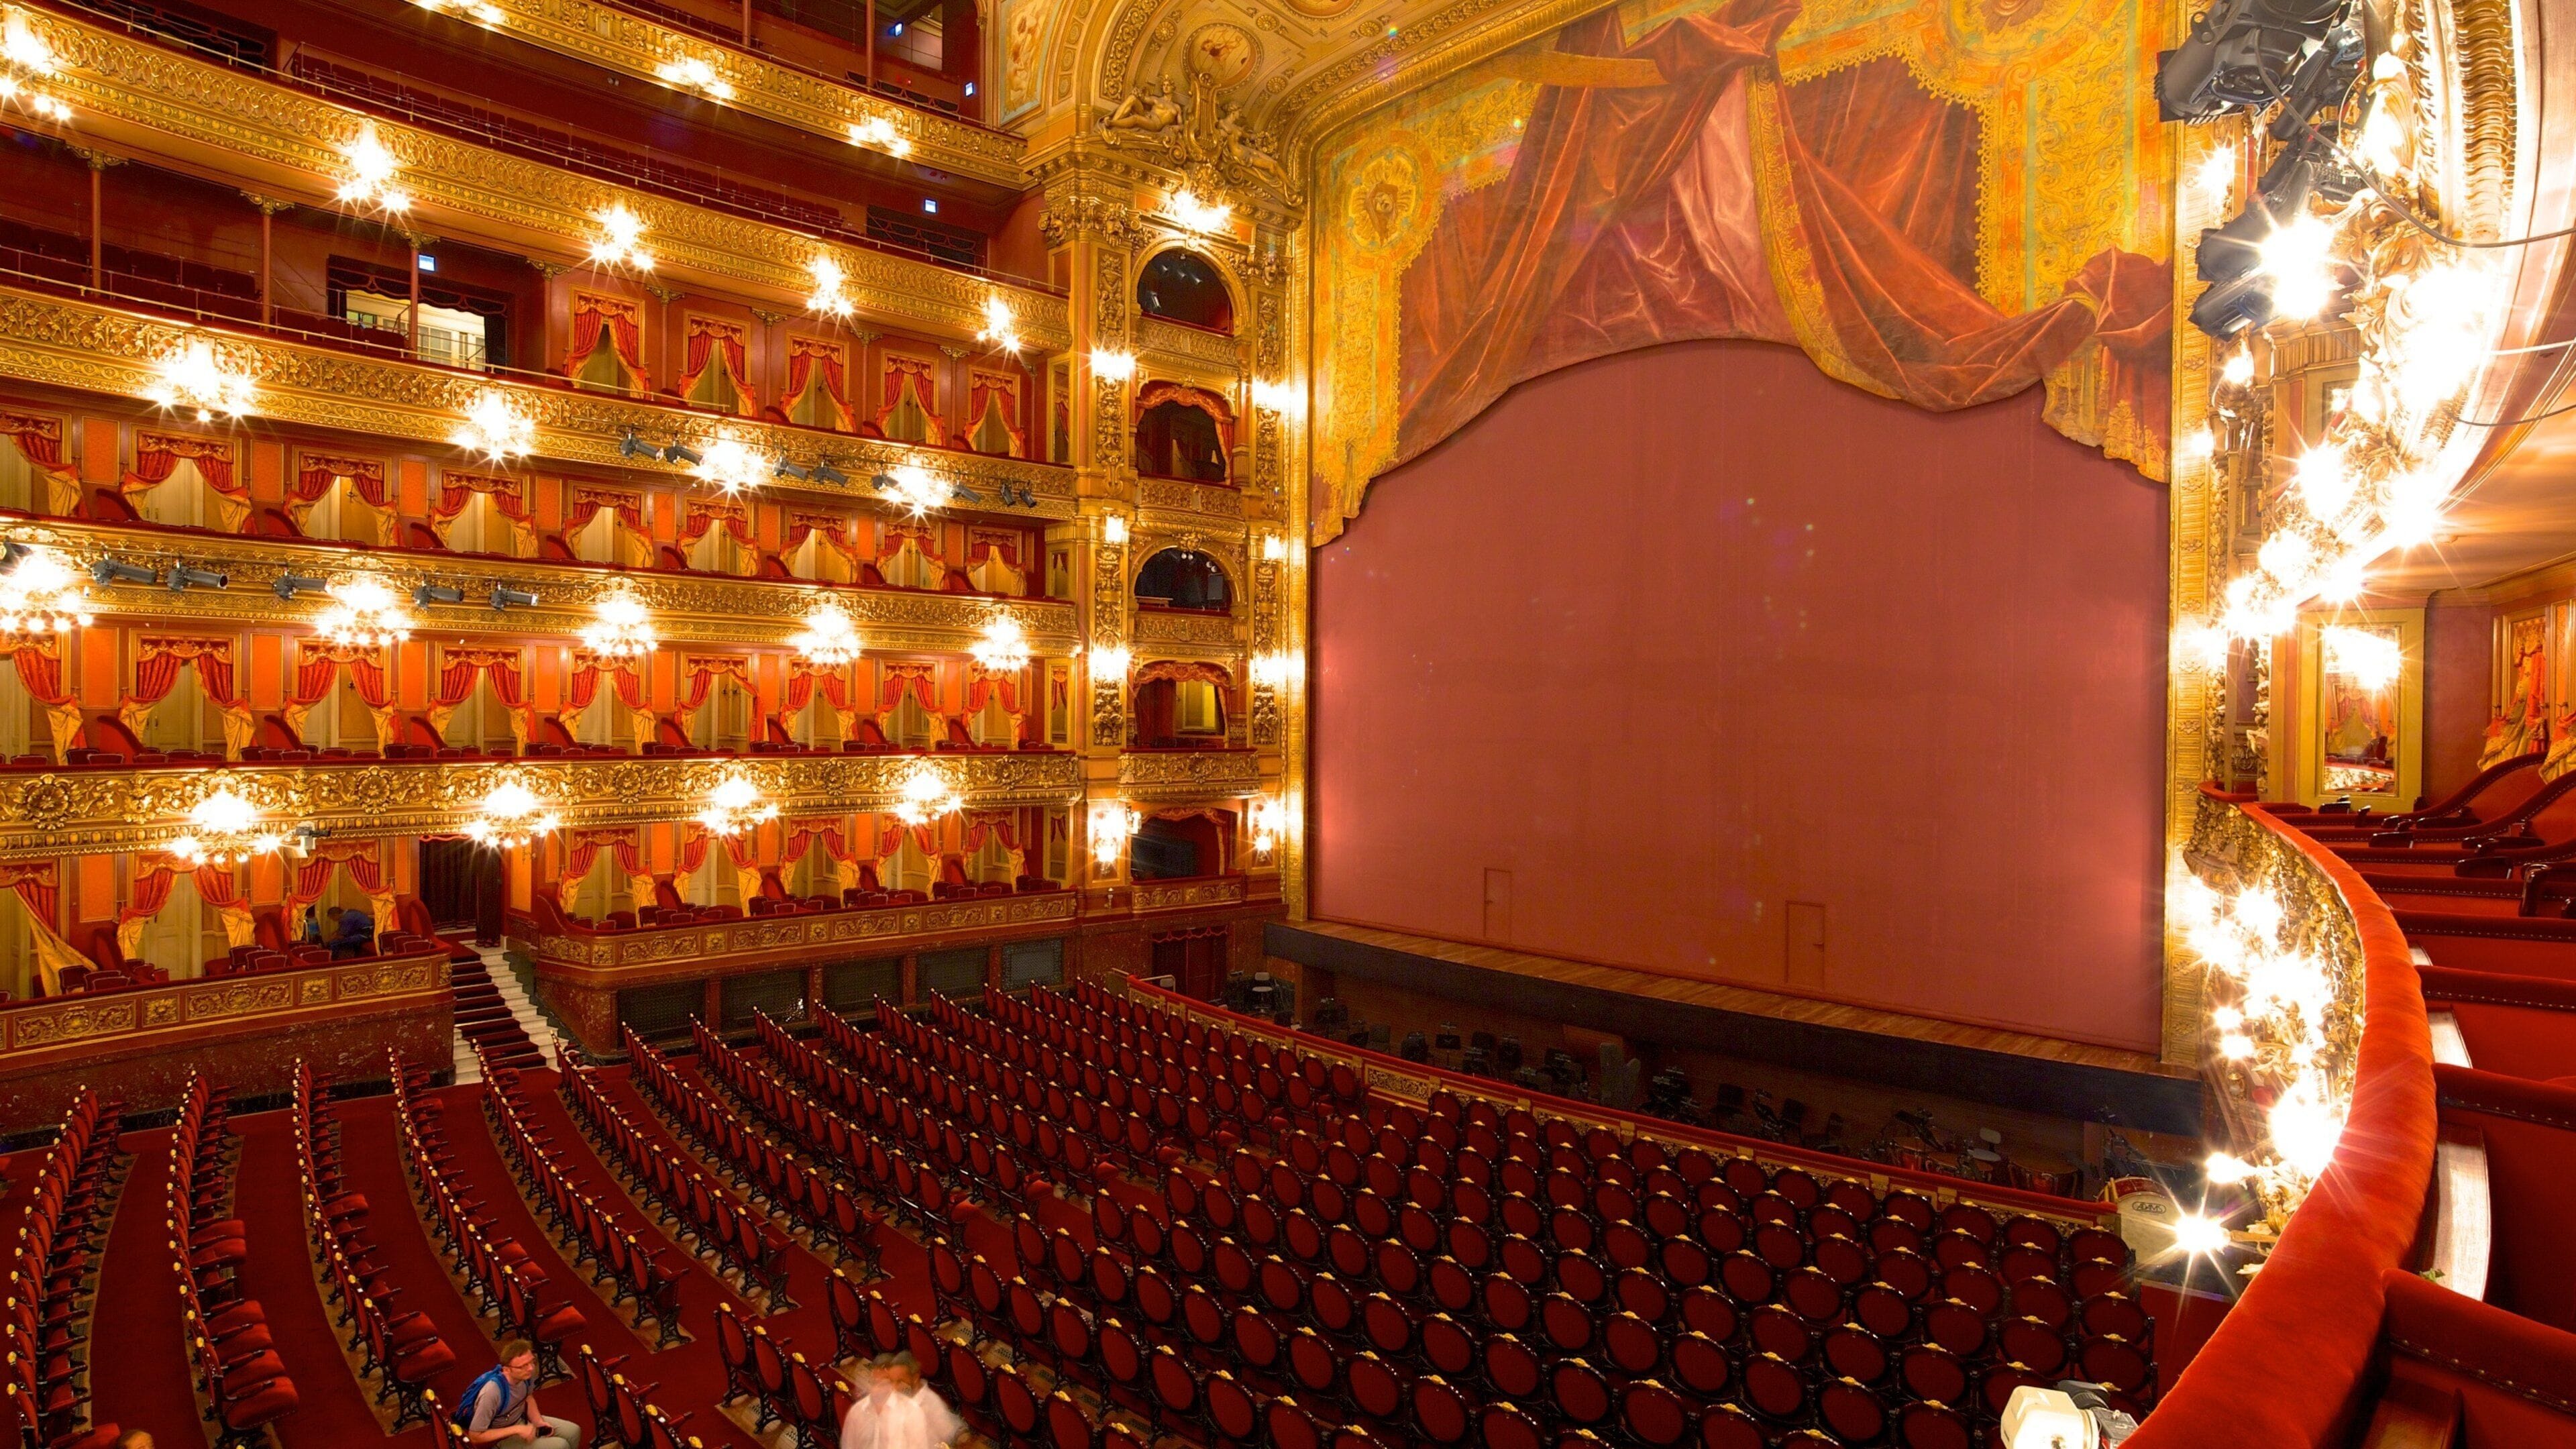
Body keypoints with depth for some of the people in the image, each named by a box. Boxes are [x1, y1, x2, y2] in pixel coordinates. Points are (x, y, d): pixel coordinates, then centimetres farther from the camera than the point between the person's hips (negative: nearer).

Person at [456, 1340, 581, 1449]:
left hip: (521, 1419, 7)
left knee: (573, 1431, 5)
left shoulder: (526, 1374, -16)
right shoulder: (492, 1392, -37)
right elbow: (475, 1436, -27)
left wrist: (538, 1421, -8)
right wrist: (517, 1430, -28)